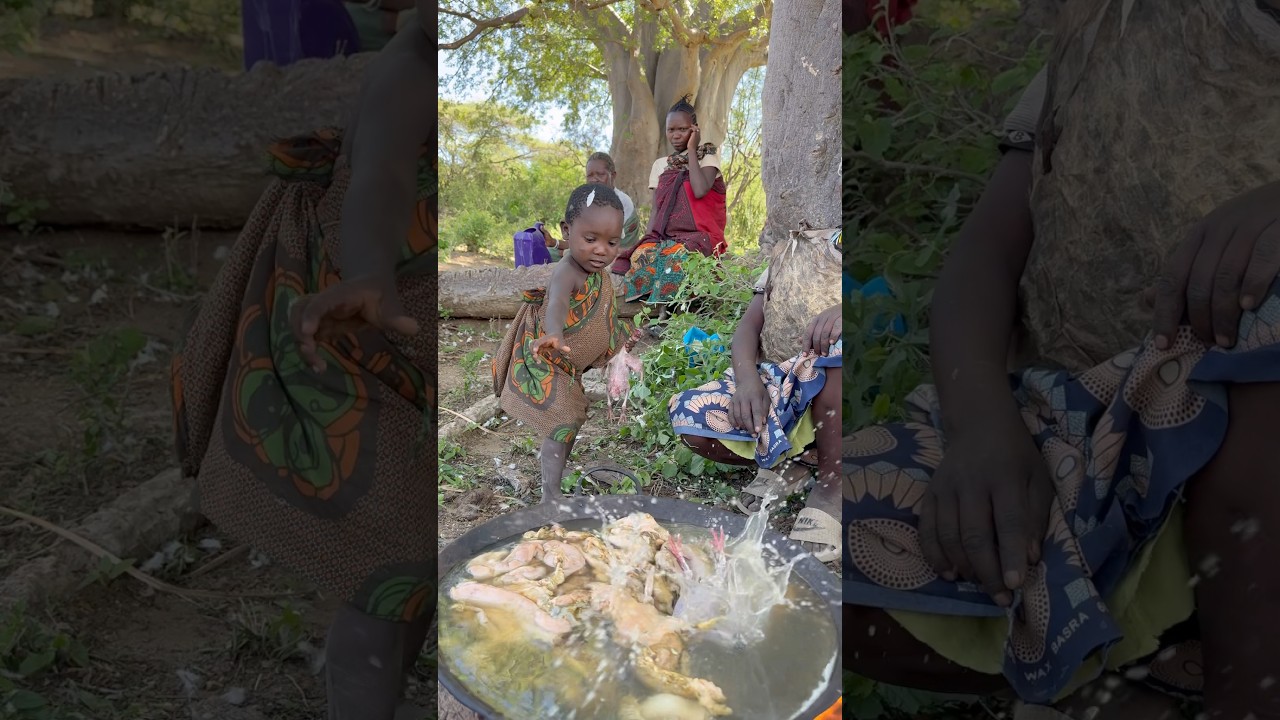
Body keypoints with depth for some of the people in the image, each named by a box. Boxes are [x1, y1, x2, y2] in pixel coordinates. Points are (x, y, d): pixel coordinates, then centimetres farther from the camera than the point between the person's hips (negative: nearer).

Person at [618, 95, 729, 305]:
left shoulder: (707, 157, 6)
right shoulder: (660, 165, 18)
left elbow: (700, 191, -16)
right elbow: (656, 210, 13)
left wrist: (692, 149, -5)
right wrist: (648, 238, -6)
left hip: (697, 236, -4)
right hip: (664, 236, 4)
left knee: (679, 256, -39)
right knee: (642, 255, -31)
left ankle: (668, 305, -26)